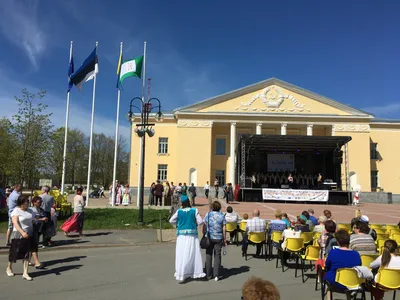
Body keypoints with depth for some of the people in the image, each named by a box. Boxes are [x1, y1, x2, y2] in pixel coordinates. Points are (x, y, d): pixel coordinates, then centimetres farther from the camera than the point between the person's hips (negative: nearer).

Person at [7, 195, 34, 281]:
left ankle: (25, 273, 6)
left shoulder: (28, 211, 8)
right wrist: (22, 232, -33)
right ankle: (9, 268, 35)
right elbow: (15, 223, -21)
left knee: (26, 254, 3)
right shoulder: (16, 211, -11)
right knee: (15, 252, 9)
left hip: (28, 235, 5)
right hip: (18, 235, -5)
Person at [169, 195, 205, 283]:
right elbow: (200, 221, -6)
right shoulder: (194, 210, -6)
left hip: (181, 235, 1)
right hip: (192, 235, -1)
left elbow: (171, 221, 0)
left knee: (181, 255, 5)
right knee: (194, 254, 11)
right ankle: (196, 272, 20)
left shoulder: (179, 211, -4)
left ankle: (181, 276, 7)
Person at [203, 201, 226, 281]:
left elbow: (204, 226, -1)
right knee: (217, 256, 6)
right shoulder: (222, 215, -1)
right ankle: (216, 275, 5)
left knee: (208, 255, 9)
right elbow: (224, 228, -1)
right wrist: (224, 239, 6)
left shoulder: (208, 214, -1)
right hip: (218, 238, 0)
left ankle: (208, 275, 13)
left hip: (209, 238, 0)